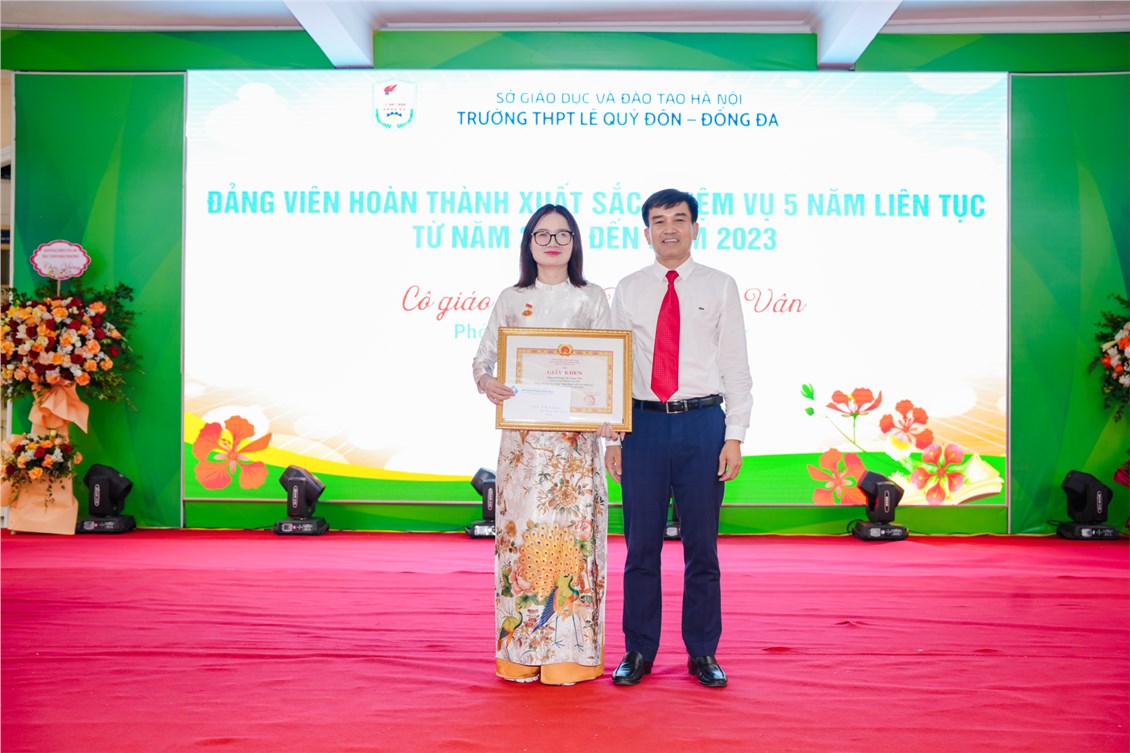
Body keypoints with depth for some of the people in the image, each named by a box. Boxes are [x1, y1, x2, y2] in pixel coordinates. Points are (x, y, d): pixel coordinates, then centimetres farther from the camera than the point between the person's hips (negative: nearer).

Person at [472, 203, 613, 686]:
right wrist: (487, 382, -16)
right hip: (523, 436, 1)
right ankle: (522, 652, 13)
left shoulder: (593, 299, 8)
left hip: (578, 437, -1)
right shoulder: (511, 299, 11)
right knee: (523, 531, 0)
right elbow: (483, 357, 8)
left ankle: (570, 652, 10)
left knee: (571, 532, -2)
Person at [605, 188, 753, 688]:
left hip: (702, 424, -1)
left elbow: (736, 367, 3)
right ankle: (638, 651, 20)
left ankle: (703, 653, 21)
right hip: (644, 425, 1)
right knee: (641, 545, 6)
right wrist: (612, 436, 3)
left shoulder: (720, 287, 5)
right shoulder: (628, 290, 8)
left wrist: (735, 436, -5)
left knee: (702, 545, 7)